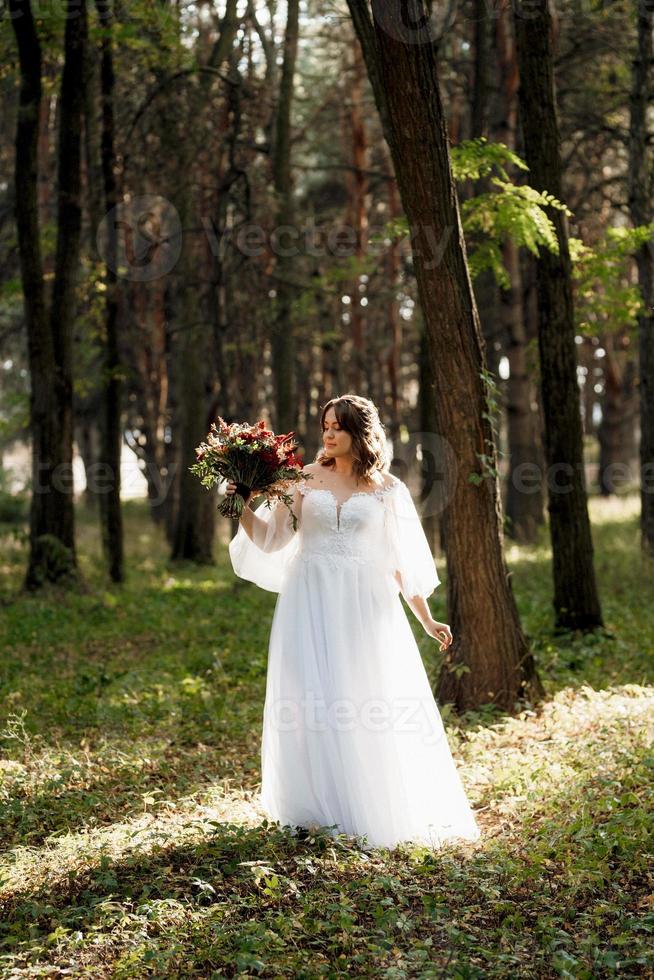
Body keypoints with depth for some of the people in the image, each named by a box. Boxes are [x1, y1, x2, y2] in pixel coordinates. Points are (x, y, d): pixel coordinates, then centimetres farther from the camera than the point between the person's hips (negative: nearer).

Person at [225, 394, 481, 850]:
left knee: (372, 704, 1)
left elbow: (401, 557, 8)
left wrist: (426, 618, 7)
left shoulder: (386, 488, 5)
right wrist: (243, 508, -12)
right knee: (311, 704, -2)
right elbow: (271, 539, 5)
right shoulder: (304, 478, 6)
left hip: (365, 606, 0)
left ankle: (371, 810, 15)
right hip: (312, 603, 0)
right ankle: (315, 810, 8)